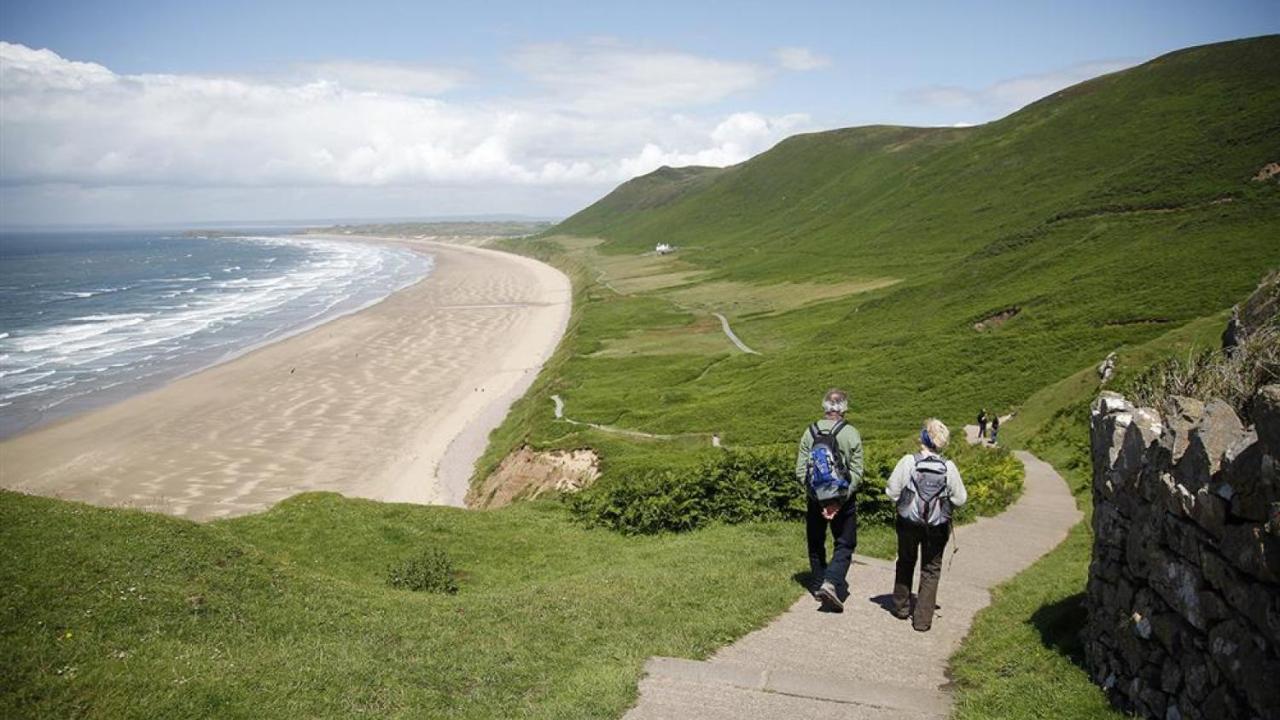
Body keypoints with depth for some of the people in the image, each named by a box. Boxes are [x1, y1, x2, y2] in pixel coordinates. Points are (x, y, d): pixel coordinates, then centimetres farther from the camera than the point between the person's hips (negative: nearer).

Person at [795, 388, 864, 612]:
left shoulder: (810, 432, -4)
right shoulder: (851, 434, -9)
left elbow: (800, 471, -8)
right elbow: (857, 472, -13)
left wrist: (815, 495, -8)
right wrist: (840, 500, -14)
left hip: (816, 499, 2)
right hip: (843, 500, -2)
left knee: (816, 544, 18)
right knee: (844, 545, 8)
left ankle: (820, 584, 25)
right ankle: (832, 583, -11)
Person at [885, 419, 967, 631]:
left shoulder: (908, 462, -17)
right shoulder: (949, 468, -14)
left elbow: (891, 492, -12)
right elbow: (960, 499, -5)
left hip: (908, 523, 0)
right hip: (937, 527, 0)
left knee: (905, 563, 23)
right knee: (931, 570, 14)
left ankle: (901, 607, 35)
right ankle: (923, 619, 13)